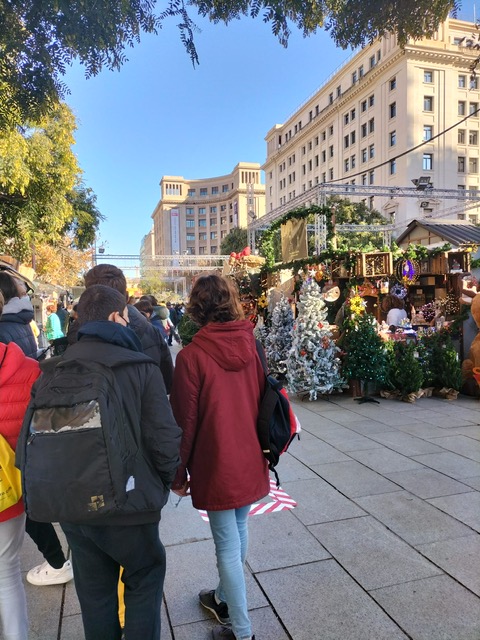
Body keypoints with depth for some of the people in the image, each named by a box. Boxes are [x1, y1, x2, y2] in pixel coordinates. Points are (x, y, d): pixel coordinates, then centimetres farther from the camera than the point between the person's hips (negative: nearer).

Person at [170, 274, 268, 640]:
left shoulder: (192, 355, -20)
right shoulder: (251, 345, -6)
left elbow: (186, 421, -14)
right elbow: (263, 400, 4)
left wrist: (179, 473, 0)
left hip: (216, 464, -5)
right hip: (250, 459, 6)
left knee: (228, 544, 9)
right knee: (239, 529, 22)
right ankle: (224, 598, 45)